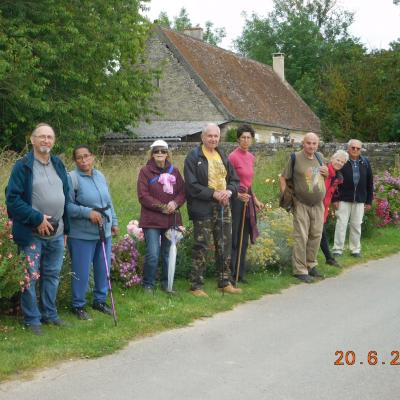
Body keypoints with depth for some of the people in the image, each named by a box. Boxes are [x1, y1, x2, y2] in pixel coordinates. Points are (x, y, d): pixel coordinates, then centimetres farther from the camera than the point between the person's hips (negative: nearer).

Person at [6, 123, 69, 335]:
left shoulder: (58, 164, 11)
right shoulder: (23, 165, -8)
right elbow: (13, 198, -12)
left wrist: (65, 227, 13)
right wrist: (37, 218, -17)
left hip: (56, 233, 6)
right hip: (32, 233, -6)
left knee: (52, 275, 14)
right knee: (30, 277, 0)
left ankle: (49, 314, 28)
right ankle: (32, 319, 12)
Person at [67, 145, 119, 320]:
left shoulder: (100, 176, 9)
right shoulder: (72, 178, -12)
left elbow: (109, 202, 17)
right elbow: (67, 206, -16)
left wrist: (114, 222, 15)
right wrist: (88, 212, -22)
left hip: (104, 232, 6)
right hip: (82, 234, -6)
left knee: (103, 269, 14)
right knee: (81, 271, 1)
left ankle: (100, 300, 30)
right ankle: (78, 305, 16)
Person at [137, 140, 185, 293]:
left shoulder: (174, 171, 11)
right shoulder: (145, 171, -1)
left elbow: (182, 192, 7)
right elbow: (143, 196, -8)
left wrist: (175, 203, -14)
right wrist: (162, 207, -14)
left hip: (172, 219, 4)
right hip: (152, 220, -4)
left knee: (169, 253, 10)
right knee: (153, 254, -8)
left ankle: (167, 283, 24)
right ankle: (148, 285, 8)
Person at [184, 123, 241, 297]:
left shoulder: (222, 156, 14)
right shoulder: (193, 157, -7)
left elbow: (235, 180, 16)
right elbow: (192, 185, -14)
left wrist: (229, 191, -6)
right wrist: (214, 194, -19)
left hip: (223, 208, 7)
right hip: (203, 209, -6)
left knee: (225, 247, 12)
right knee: (201, 248, -3)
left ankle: (225, 283, 24)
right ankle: (196, 286, 4)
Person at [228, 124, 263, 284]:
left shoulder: (251, 157, 12)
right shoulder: (233, 156, -11)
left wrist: (255, 199, 19)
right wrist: (238, 195, -23)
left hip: (247, 199, 8)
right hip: (236, 199, -8)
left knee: (244, 239, 10)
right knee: (234, 239, -5)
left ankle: (240, 274, 18)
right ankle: (230, 274, 1)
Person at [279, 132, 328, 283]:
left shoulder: (319, 157, 9)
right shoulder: (296, 158, -8)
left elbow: (325, 175, 24)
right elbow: (283, 178, -4)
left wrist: (327, 172, 1)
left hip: (318, 204, 6)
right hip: (301, 204, -5)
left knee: (316, 236, 11)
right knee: (301, 237, -6)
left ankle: (311, 265, 25)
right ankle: (300, 270, 0)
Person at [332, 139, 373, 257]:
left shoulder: (365, 162, 5)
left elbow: (370, 183, 10)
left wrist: (369, 201, 8)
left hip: (359, 200, 3)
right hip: (344, 199, -3)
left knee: (356, 225, 9)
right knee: (341, 224, -1)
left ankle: (355, 249, 19)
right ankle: (337, 249, 5)